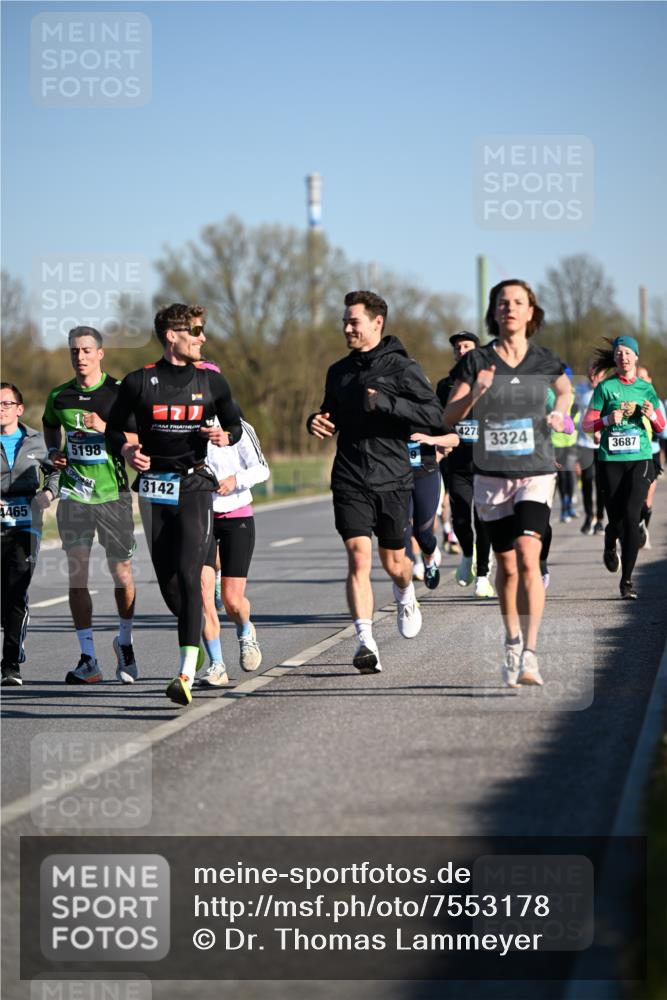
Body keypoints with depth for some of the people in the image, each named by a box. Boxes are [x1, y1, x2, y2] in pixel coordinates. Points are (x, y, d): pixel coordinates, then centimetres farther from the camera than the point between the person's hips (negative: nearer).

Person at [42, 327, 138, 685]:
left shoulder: (119, 392, -4)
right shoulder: (59, 396, 6)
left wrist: (105, 428, -20)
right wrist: (54, 452, 8)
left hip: (114, 493, -2)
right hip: (74, 492, 2)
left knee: (121, 574, 5)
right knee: (77, 573, -5)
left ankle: (125, 642, 29)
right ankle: (88, 659, -1)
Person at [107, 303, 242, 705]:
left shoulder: (211, 381, 5)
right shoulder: (139, 382, 1)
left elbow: (234, 423, 18)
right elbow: (114, 427, 10)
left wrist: (225, 436, -5)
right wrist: (128, 451, -10)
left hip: (195, 487, -2)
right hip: (154, 487, 2)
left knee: (189, 574, -16)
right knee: (166, 579, 7)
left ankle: (187, 675, -22)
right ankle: (195, 629, 38)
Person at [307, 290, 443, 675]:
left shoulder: (402, 367, -4)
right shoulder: (339, 372, 12)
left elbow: (434, 414, -13)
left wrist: (385, 402, -22)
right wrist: (316, 422, 3)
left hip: (392, 480, -2)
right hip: (350, 482, 2)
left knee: (394, 562, 11)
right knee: (359, 557, -14)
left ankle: (406, 596, 47)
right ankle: (366, 642, -18)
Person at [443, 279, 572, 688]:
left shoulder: (546, 362, 2)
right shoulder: (476, 361, -1)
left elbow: (565, 387, 26)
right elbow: (449, 417, -6)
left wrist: (560, 412, 9)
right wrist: (475, 394, -23)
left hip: (536, 473, -1)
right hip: (492, 475, 1)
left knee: (528, 559, -19)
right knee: (507, 566, 10)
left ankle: (530, 655, -24)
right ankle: (512, 640, 33)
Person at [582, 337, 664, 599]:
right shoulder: (605, 387, 4)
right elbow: (587, 424, 2)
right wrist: (608, 419, -16)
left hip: (640, 459, 1)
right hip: (610, 460, 0)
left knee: (631, 516, -13)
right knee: (616, 519, 1)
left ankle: (627, 580, -9)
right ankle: (610, 547, 40)